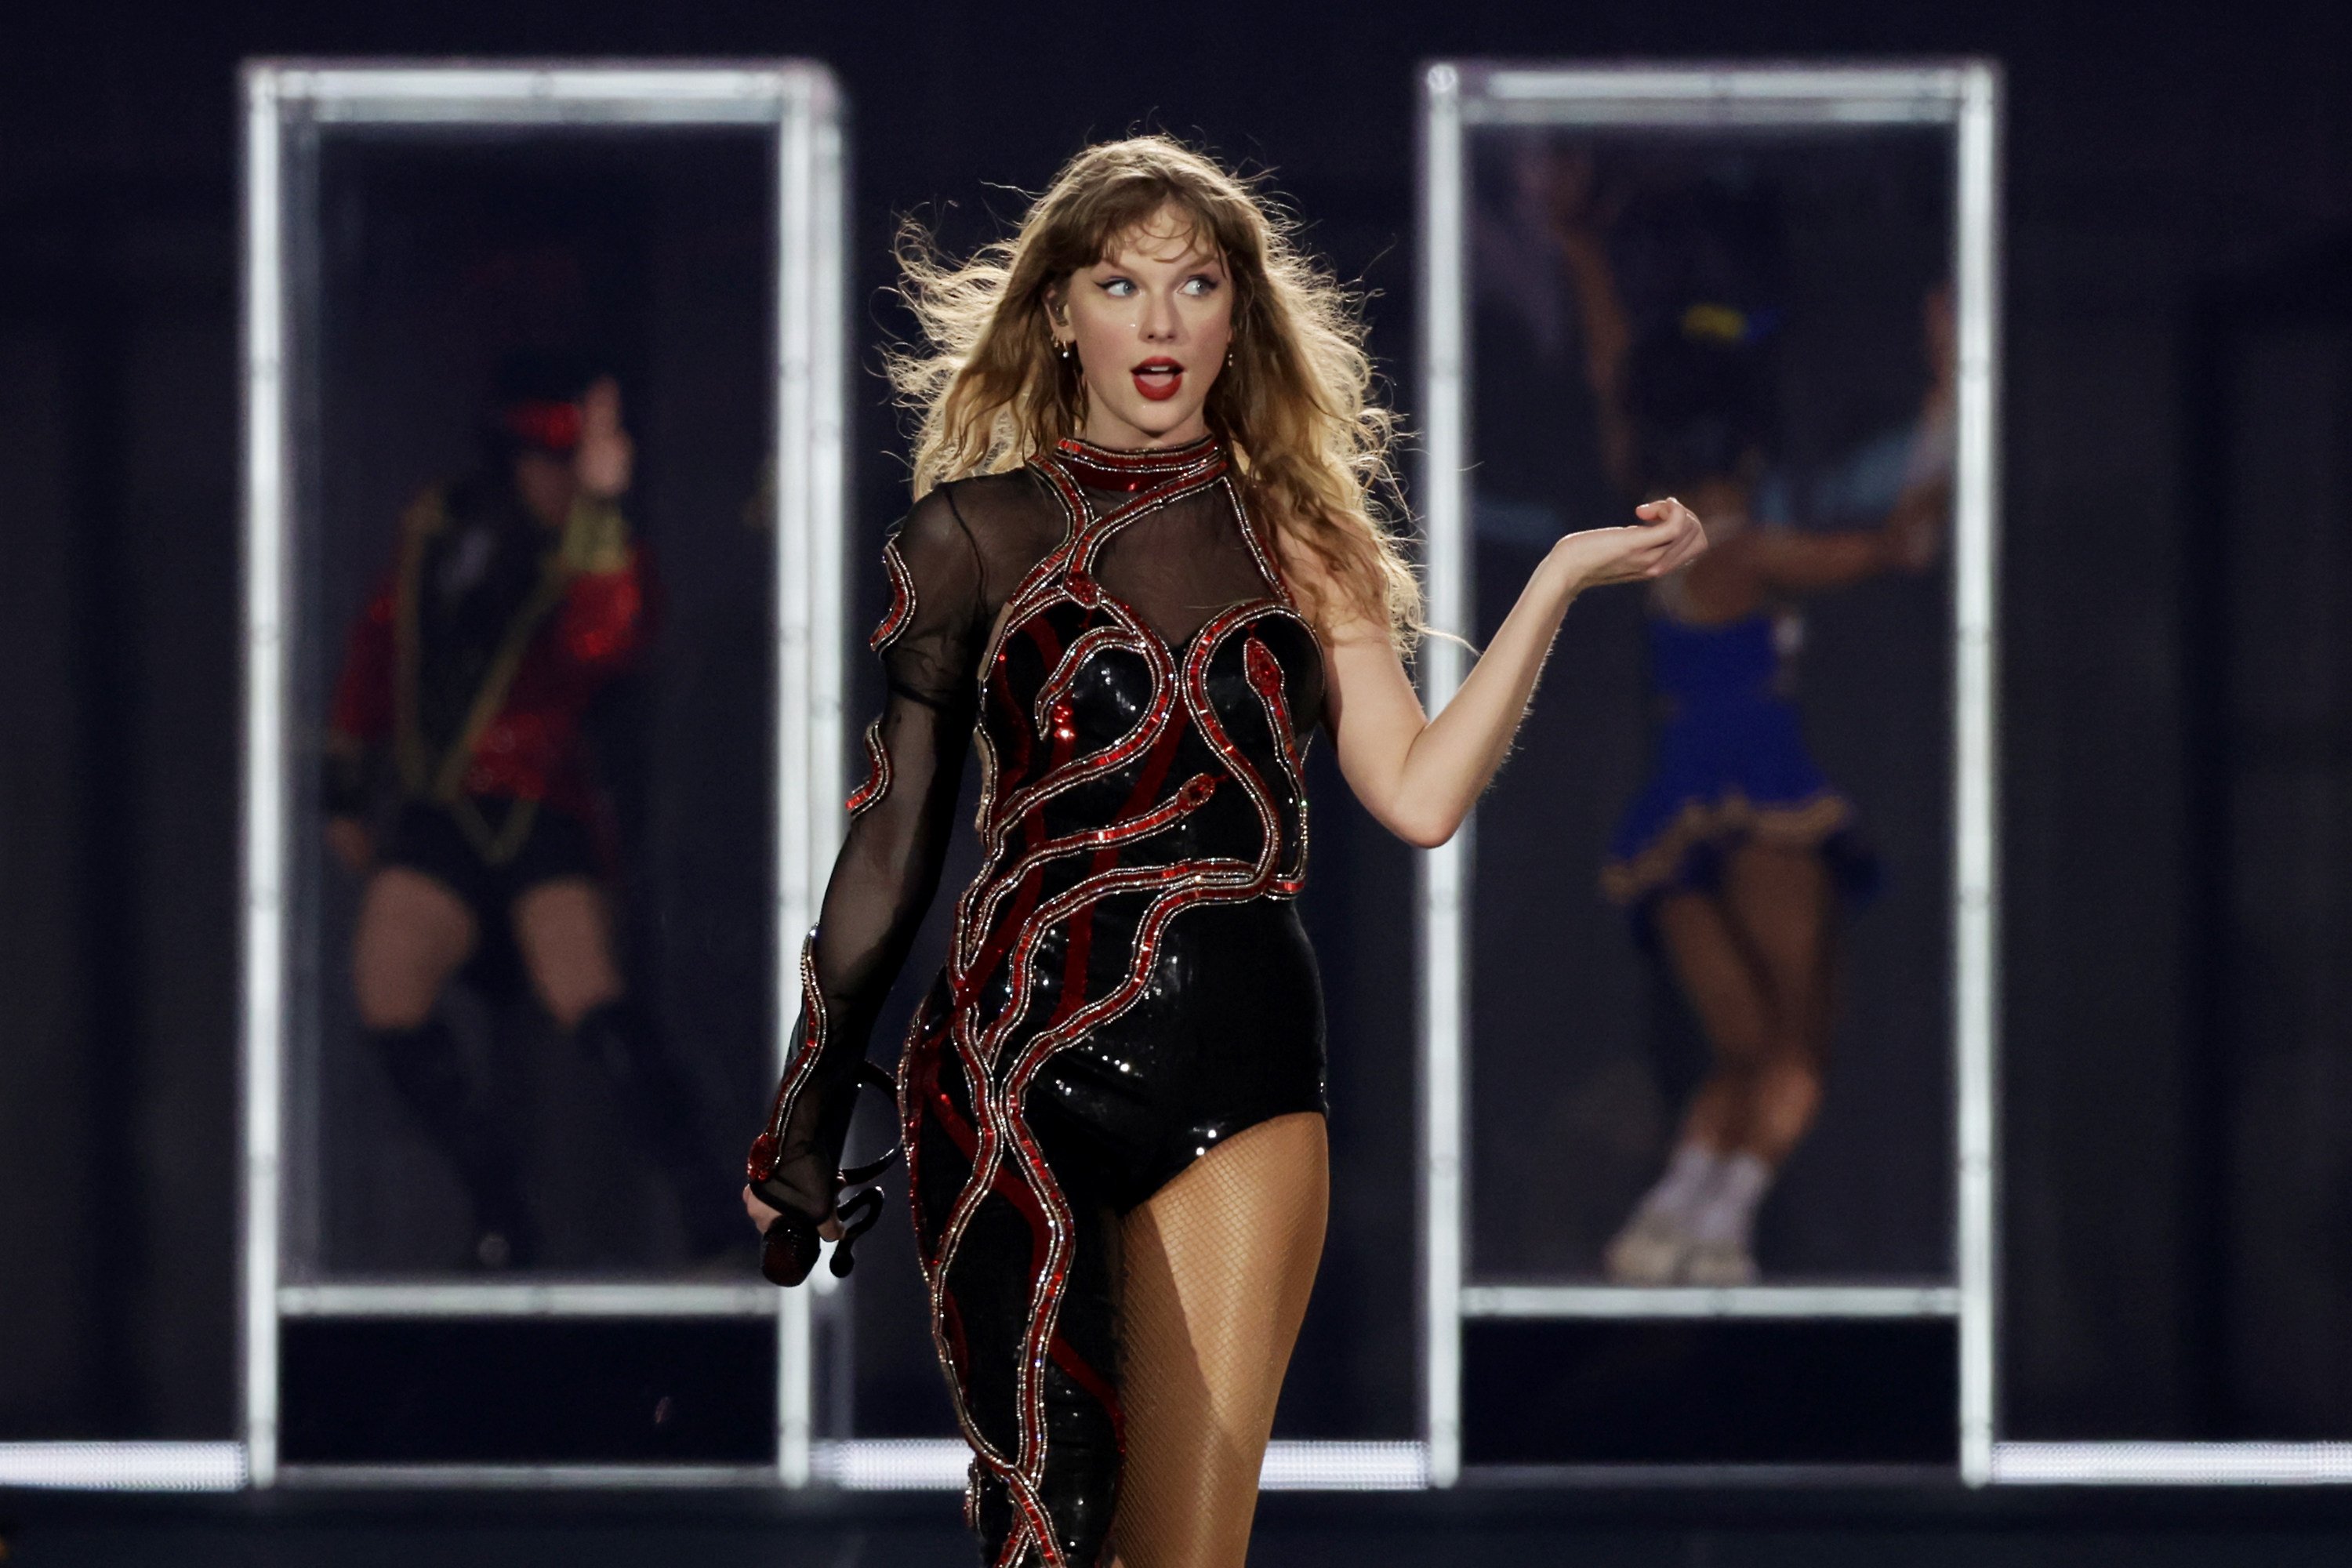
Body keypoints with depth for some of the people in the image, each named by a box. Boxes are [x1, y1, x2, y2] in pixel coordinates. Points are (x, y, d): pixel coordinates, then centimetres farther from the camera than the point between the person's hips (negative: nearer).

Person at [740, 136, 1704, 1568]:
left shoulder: (1294, 538, 16)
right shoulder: (978, 534, 9)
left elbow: (1419, 795, 3)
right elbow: (895, 843, 10)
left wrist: (1561, 581, -1)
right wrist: (807, 1113, 11)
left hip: (1241, 1074, 2)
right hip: (1017, 1065, -2)